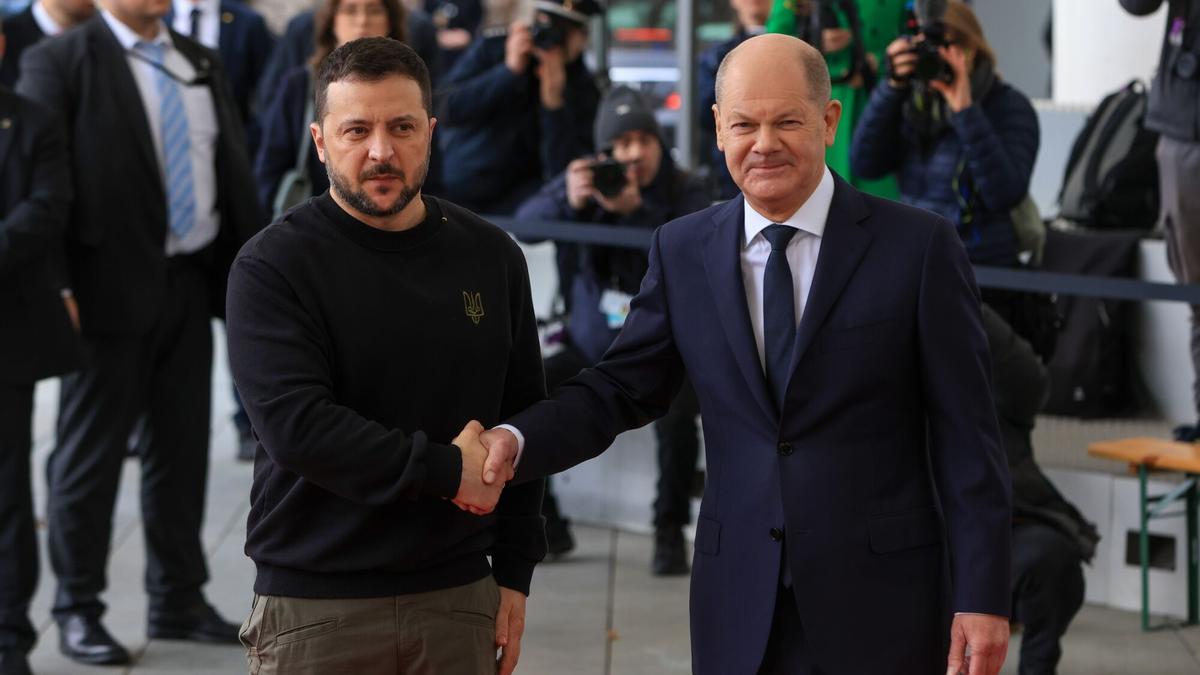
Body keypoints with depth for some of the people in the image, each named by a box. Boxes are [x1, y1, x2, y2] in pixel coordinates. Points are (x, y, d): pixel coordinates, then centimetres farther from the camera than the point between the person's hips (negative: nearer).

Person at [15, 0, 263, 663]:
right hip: (113, 286, -6)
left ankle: (178, 600, 23)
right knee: (91, 453, 3)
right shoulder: (59, 61, -6)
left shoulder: (203, 64, 13)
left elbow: (234, 172, 15)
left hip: (191, 283, 6)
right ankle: (78, 608, 15)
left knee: (183, 448, 12)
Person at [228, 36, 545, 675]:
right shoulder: (273, 265, -6)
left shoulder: (491, 257, 8)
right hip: (316, 609, -3)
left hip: (457, 596, 4)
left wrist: (514, 571, 7)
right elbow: (294, 425, -17)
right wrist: (447, 470, -14)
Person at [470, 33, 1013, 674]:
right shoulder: (682, 251, 6)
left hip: (879, 598, -3)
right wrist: (514, 440, -14)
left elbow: (967, 437, -5)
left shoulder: (919, 246, -5)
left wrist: (980, 596, -9)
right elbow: (620, 389, 5)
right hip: (739, 603, 3)